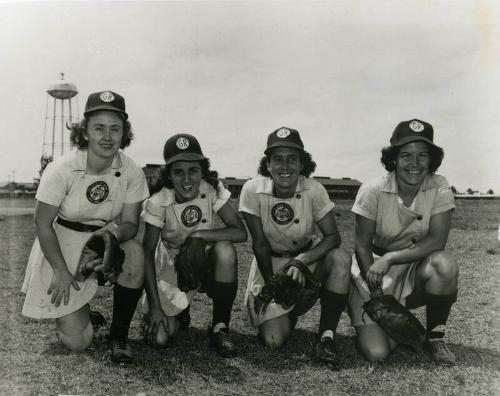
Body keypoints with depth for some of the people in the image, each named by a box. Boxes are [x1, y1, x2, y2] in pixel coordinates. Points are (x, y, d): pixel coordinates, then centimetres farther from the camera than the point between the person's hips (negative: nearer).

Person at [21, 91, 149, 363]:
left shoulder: (132, 173, -13)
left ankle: (119, 335, -11)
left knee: (135, 254, -34)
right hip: (62, 247, -2)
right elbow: (42, 223, -12)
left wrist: (117, 231, -32)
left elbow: (131, 222, -7)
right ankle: (75, 314, 34)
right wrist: (61, 271, -17)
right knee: (77, 342, -7)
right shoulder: (61, 170, -20)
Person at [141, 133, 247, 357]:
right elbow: (147, 254, -17)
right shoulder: (158, 202, -19)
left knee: (225, 250, -33)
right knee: (159, 339, -16)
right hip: (171, 269, -1)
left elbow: (241, 233, -24)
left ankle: (220, 328, -14)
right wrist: (154, 307, -21)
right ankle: (179, 314, 22)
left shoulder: (213, 190, -16)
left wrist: (192, 234, -31)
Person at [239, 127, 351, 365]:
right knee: (274, 340, -15)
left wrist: (302, 260, -35)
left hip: (308, 255, 1)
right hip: (270, 263, -1)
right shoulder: (252, 190, -19)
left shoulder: (314, 191, -18)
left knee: (341, 258, -33)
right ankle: (287, 314, 24)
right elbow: (260, 244, -13)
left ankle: (326, 337, -17)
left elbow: (333, 237, -19)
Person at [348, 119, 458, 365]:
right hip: (373, 270, -1)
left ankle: (435, 337, -6)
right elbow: (362, 246, -11)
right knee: (376, 353, -16)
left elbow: (437, 241, -18)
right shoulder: (373, 191, -16)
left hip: (417, 268, 2)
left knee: (445, 265, -33)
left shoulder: (439, 188, -11)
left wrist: (390, 258, -29)